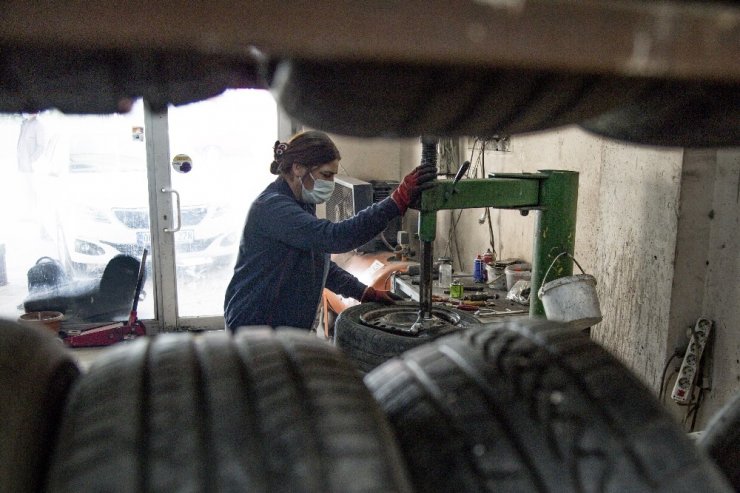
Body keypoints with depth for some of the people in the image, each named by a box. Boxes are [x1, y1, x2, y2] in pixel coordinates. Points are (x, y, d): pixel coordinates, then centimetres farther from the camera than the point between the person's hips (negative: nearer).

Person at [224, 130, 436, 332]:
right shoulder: (272, 207, -22)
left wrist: (364, 292, 6)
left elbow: (320, 263, 16)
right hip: (255, 326, -9)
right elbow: (334, 237, -35)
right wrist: (397, 200, -37)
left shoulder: (302, 205, 10)